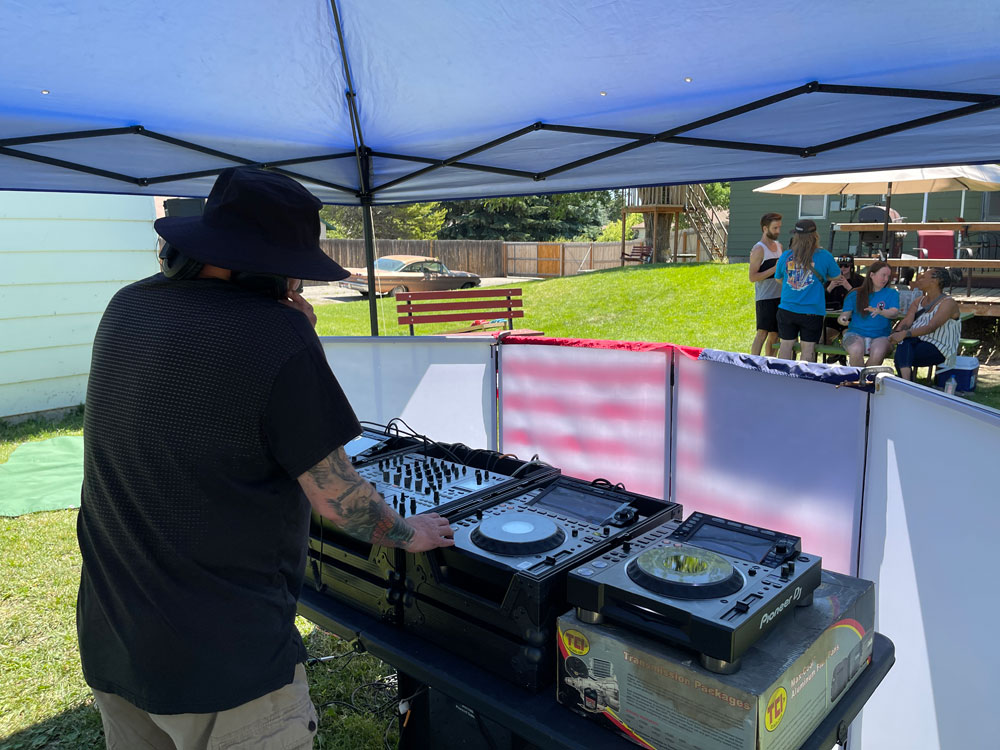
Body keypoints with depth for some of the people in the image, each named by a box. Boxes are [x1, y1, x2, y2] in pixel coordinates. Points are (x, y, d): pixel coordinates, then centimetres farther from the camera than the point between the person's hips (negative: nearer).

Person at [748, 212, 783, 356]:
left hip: (779, 297, 8)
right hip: (765, 299, -8)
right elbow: (753, 277, -16)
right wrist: (775, 268, -20)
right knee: (762, 333, -14)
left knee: (775, 334, 8)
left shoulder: (779, 245, 15)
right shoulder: (758, 249, -9)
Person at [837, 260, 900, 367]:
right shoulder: (855, 294, 12)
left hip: (881, 335, 0)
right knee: (856, 351, -35)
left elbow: (894, 313, -6)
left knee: (878, 353, -33)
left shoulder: (891, 293, 12)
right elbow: (845, 314, 5)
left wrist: (880, 311, -29)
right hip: (856, 333, 0)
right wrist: (842, 319, -21)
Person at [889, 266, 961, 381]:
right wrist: (898, 332, -21)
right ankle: (907, 385, -48)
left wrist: (905, 334, -33)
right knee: (904, 342, -33)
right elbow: (907, 321, 2)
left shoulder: (948, 303, -5)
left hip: (938, 348, -5)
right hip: (917, 341, 5)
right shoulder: (918, 302, 19)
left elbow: (931, 327, -20)